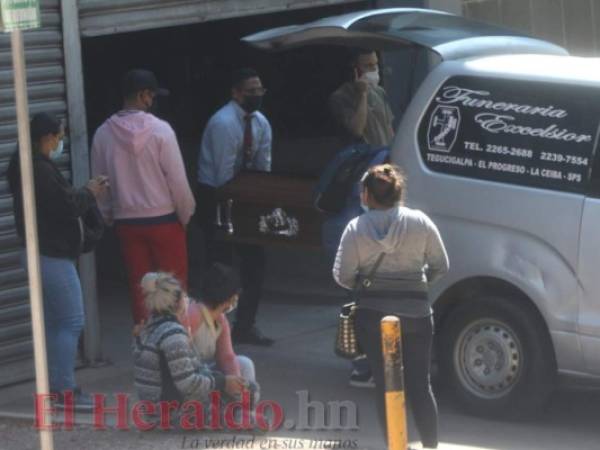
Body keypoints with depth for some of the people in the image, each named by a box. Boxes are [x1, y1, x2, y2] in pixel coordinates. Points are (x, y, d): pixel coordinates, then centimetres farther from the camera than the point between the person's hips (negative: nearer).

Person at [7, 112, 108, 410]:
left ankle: (54, 387, 18)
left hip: (43, 254, 11)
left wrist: (83, 193, 4)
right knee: (71, 321, -8)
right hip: (52, 256, -11)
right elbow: (66, 206, -21)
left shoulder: (28, 166, 12)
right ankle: (65, 391, -8)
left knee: (53, 322, 14)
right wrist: (90, 193, -4)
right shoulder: (41, 170, -20)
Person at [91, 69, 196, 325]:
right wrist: (186, 215, 3)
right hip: (163, 220, -3)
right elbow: (177, 179, -12)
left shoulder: (103, 134, -3)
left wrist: (108, 217, 18)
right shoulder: (160, 130, -14)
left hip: (127, 222, 3)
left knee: (139, 289, 10)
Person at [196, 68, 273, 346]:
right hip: (215, 197, -8)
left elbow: (264, 167, 4)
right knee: (220, 264, -6)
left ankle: (245, 326, 14)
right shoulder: (224, 123, -22)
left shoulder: (260, 123, 3)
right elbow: (224, 173, -21)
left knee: (255, 260, 5)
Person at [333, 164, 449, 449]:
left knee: (384, 384, 6)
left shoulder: (357, 228, -4)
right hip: (416, 312, 1)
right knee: (420, 384, 8)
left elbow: (342, 276, -5)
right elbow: (440, 265, 3)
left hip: (372, 314, -1)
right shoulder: (420, 222, -1)